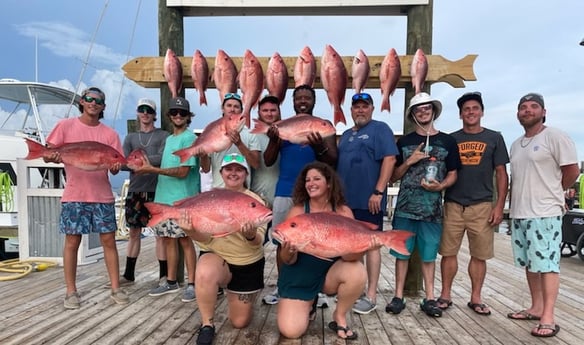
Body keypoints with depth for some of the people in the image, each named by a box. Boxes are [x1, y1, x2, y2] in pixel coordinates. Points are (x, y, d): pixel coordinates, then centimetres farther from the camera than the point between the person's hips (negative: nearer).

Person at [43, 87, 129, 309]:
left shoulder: (110, 134, 7)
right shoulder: (66, 126, 4)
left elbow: (115, 166, 5)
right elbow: (47, 155, 2)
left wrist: (115, 166, -18)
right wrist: (52, 157, -21)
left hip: (102, 196, 1)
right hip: (74, 195, -1)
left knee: (109, 241, 4)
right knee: (72, 242, 5)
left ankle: (115, 288, 13)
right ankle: (71, 292, 18)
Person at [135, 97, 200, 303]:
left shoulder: (189, 138, -7)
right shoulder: (169, 139, 19)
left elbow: (182, 171, -15)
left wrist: (153, 169, -15)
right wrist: (149, 167, 5)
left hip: (182, 199, -8)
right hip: (164, 197, 8)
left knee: (185, 239, -4)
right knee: (168, 239, 11)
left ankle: (191, 284, 5)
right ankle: (171, 282, 22)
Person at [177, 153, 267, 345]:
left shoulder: (255, 201, -11)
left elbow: (258, 243, -16)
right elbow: (206, 238, -10)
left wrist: (251, 236, -40)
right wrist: (192, 231, -33)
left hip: (248, 264, 0)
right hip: (217, 257, 0)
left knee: (240, 322, 8)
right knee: (205, 274, -37)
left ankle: (235, 296, 42)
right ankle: (207, 324, -11)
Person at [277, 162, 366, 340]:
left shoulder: (342, 211, -10)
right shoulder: (297, 211, -13)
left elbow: (355, 254, -18)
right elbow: (288, 261, -13)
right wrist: (289, 252, -37)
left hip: (330, 272, 1)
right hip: (298, 278, -1)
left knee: (357, 272, -30)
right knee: (291, 331, -15)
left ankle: (339, 317, -1)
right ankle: (308, 304, 21)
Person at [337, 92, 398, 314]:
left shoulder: (380, 129, -3)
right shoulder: (346, 135, 19)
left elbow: (389, 159, -13)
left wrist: (378, 192, -20)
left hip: (368, 200, -7)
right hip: (346, 199, 7)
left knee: (371, 244, -2)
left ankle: (371, 296, 5)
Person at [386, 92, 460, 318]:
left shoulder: (447, 141, 7)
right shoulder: (404, 142, 8)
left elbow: (453, 175, 8)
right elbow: (394, 176, 8)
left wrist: (440, 186, -12)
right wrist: (410, 161, -8)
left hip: (432, 208, 0)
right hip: (405, 207, 1)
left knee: (428, 255, 7)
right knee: (402, 253, 5)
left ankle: (429, 299, 18)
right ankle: (398, 297, 14)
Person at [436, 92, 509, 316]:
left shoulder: (494, 138, 7)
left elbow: (501, 174, 5)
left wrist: (499, 206, -2)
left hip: (482, 206, 0)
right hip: (453, 204, 1)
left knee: (479, 255, 6)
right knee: (448, 252, 4)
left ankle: (476, 298, 19)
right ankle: (445, 295, 16)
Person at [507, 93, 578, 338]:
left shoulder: (555, 137, -5)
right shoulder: (516, 145, 17)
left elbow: (572, 171, -6)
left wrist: (551, 193, 6)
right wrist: (514, 206, 14)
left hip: (545, 213, -7)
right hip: (519, 214, 8)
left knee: (547, 264, -5)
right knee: (530, 263, 13)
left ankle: (548, 318, 0)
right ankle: (536, 308, 24)